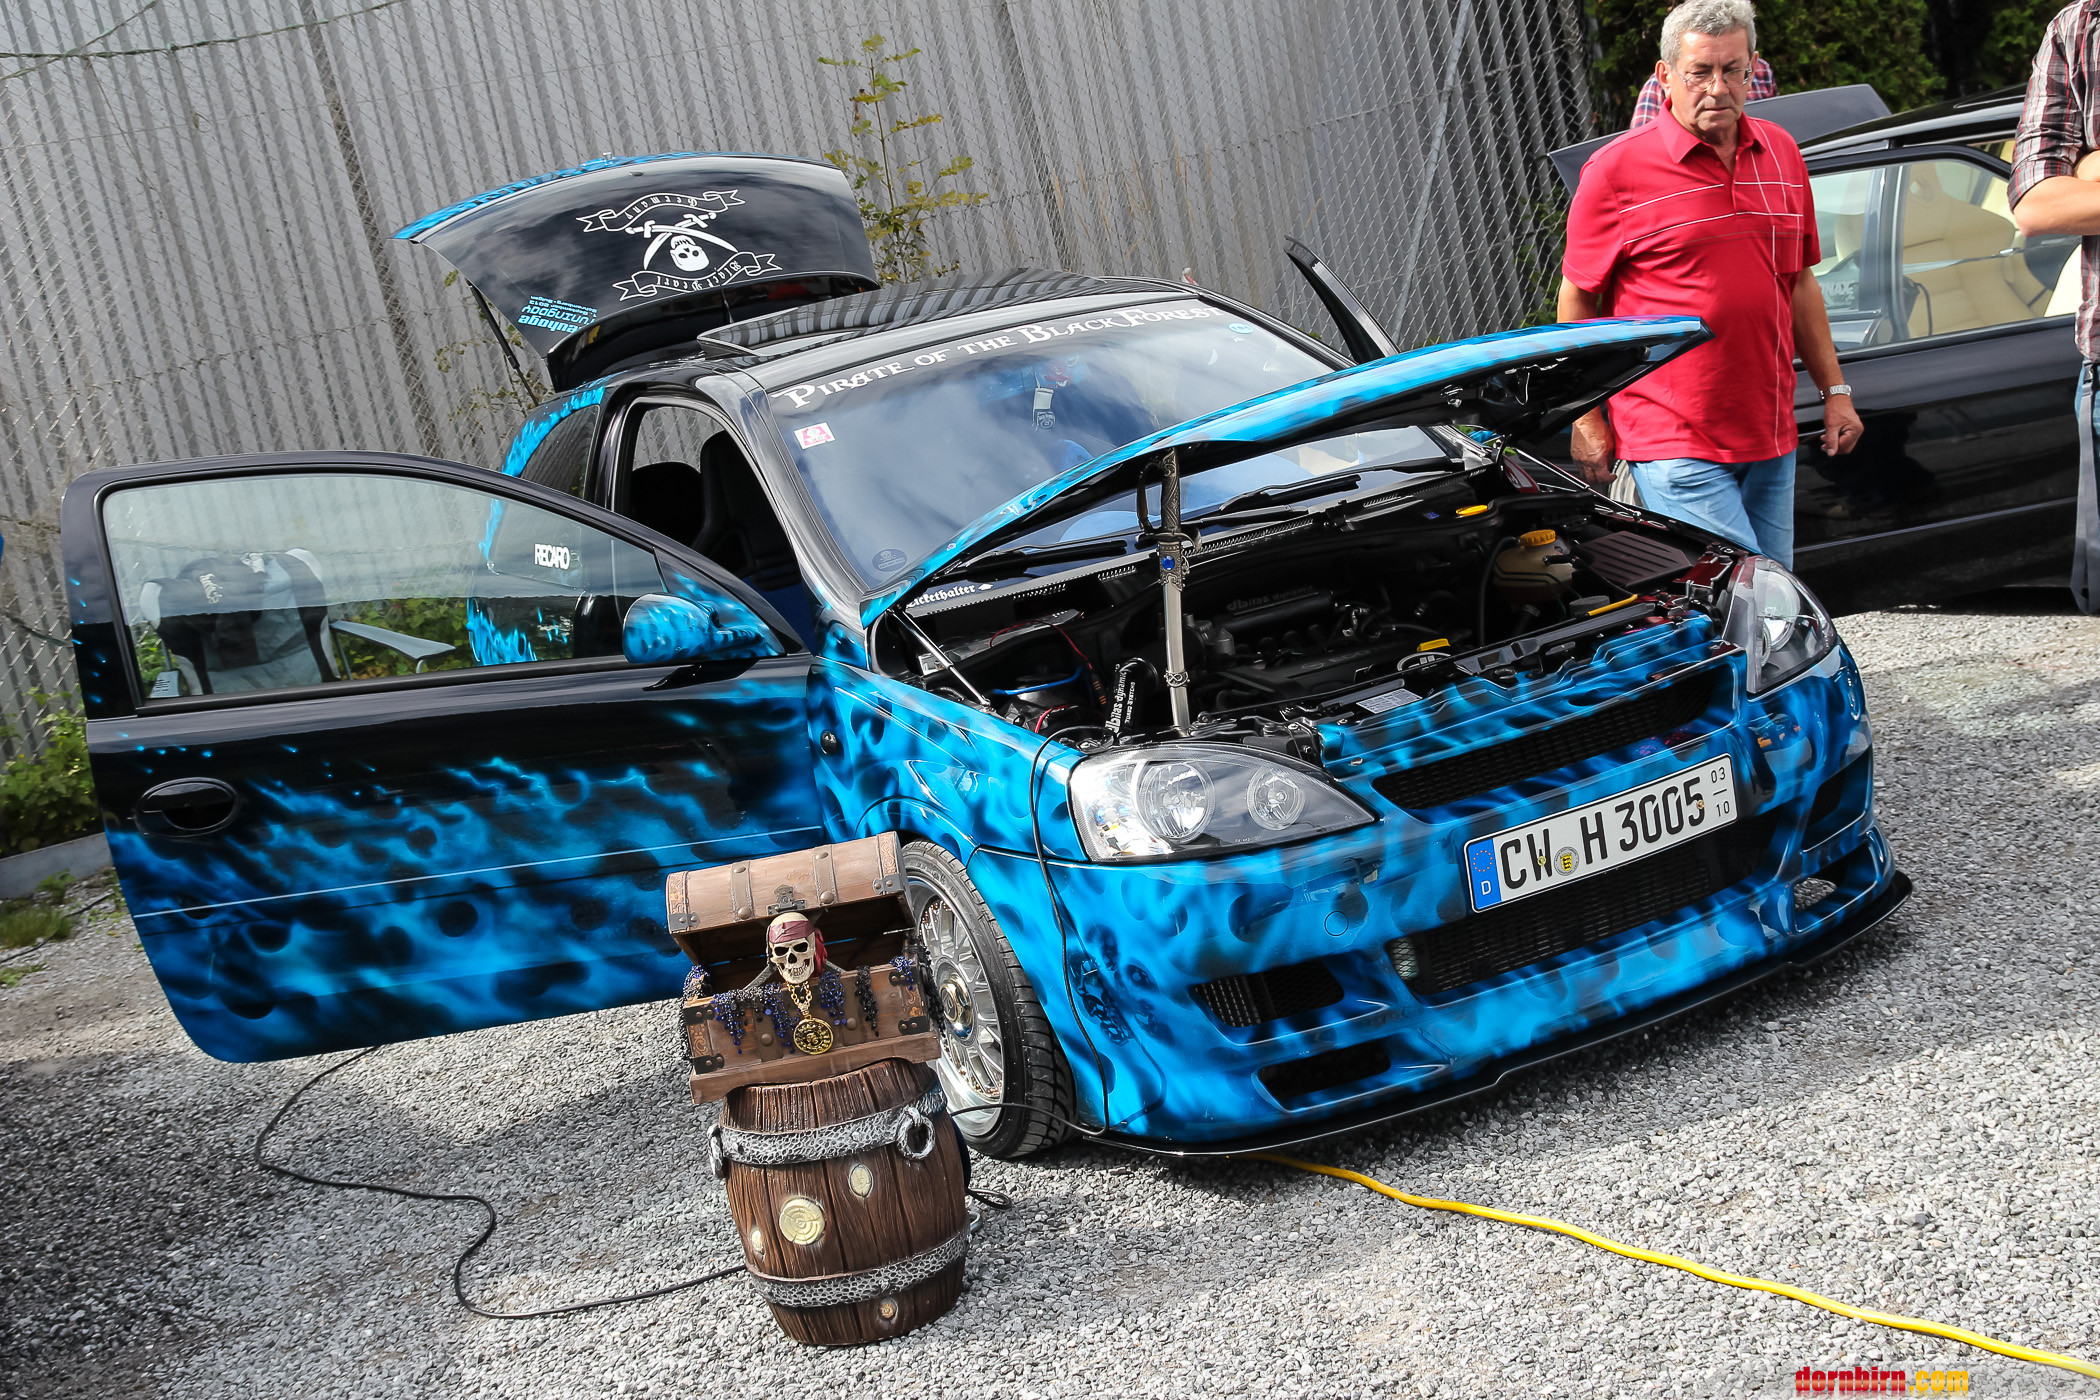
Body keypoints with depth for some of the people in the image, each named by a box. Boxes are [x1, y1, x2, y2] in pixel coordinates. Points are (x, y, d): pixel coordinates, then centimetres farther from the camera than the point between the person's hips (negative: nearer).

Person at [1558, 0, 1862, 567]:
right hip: (1675, 445, -6)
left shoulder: (1780, 153, 11)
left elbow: (1799, 283, 20)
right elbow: (1577, 300, -3)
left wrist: (1834, 390, 17)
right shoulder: (1618, 170, -6)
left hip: (1770, 437, 6)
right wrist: (1587, 423, -6)